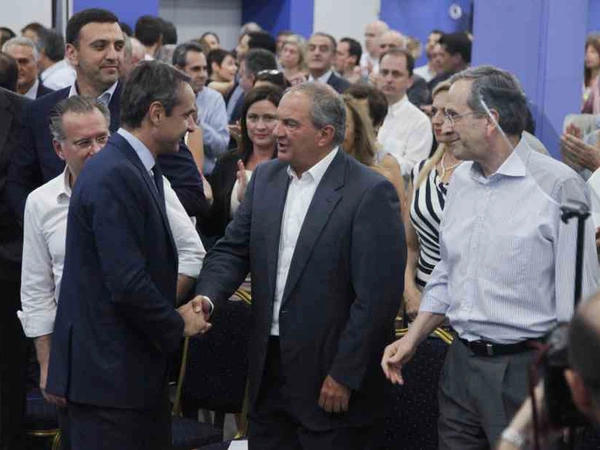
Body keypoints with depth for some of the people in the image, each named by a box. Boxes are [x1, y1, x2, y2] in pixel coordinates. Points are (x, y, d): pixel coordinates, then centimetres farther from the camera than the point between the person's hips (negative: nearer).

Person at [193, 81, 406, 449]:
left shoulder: (371, 193, -14)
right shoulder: (266, 177, 8)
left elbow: (377, 297, -16)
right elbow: (233, 250, 10)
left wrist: (344, 377, -16)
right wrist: (207, 296, -11)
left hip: (331, 378, -6)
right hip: (269, 367, 6)